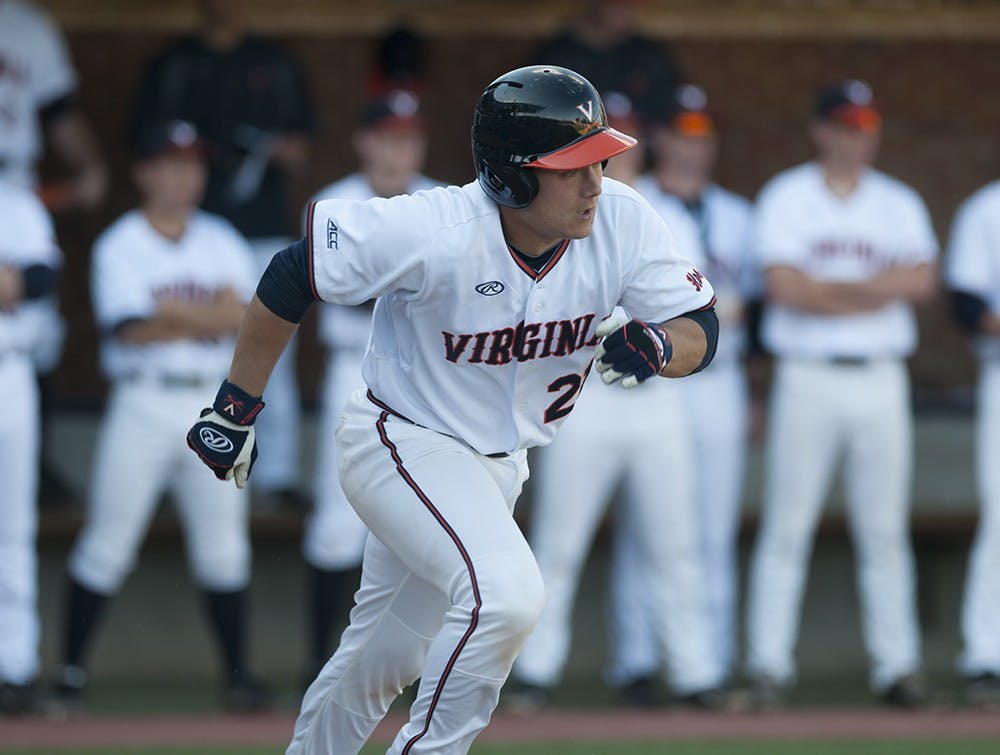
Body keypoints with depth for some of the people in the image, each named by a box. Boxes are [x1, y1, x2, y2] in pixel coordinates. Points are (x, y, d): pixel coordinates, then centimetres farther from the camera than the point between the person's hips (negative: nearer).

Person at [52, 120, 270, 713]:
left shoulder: (223, 243, 12)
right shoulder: (119, 246, -1)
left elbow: (247, 317, -1)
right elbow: (131, 330, -14)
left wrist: (177, 311, -14)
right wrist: (208, 318, -12)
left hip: (213, 406, 3)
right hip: (143, 403, -3)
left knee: (224, 545, 2)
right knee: (109, 541, -4)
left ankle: (238, 673, 6)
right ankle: (72, 670, 4)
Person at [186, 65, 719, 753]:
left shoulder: (623, 224, -15)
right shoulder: (436, 233, -29)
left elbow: (701, 331, -8)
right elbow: (292, 278, -18)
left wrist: (657, 346, -33)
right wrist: (236, 410, -12)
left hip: (498, 462, 6)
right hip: (401, 445, -6)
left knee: (382, 662, 18)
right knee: (506, 592, -29)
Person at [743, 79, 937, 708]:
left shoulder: (900, 203, 13)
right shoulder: (785, 198, 4)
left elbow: (921, 279, -3)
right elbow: (786, 287, -10)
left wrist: (828, 290, -11)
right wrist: (876, 286, -7)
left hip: (881, 379, 2)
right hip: (807, 378, -2)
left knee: (885, 531, 1)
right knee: (786, 526, -4)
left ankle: (898, 666, 3)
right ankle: (769, 667, -2)